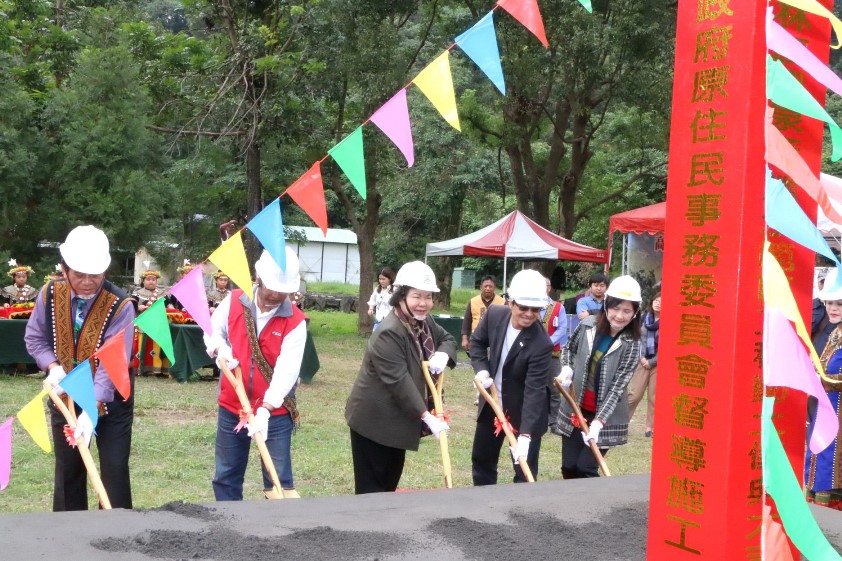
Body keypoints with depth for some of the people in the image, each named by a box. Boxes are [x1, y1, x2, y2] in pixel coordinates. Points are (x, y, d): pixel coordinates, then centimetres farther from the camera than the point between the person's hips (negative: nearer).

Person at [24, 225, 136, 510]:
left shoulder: (120, 305, -24)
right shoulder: (50, 293, -11)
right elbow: (34, 337, 2)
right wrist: (53, 366, -18)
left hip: (110, 400, -3)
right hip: (65, 396, 4)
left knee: (115, 470, -1)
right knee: (67, 469, 13)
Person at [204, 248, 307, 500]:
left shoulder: (295, 322, -14)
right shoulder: (233, 301, -5)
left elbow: (287, 371, -22)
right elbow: (212, 331, 10)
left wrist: (265, 410, -32)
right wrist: (220, 349, -14)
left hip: (275, 413, -3)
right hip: (231, 407, 3)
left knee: (279, 479, 2)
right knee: (226, 476, 14)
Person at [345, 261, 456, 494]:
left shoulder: (425, 322, 3)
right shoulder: (388, 334, -27)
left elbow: (447, 339, 16)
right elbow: (398, 381, -30)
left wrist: (443, 354, -10)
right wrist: (426, 416, -32)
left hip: (398, 418, 10)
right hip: (374, 419, -9)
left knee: (391, 480, 18)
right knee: (372, 486, -5)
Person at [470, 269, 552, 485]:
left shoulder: (541, 344, -30)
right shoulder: (494, 314, -15)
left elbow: (534, 390, -32)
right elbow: (477, 342, 4)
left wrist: (525, 434, -39)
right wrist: (481, 369, -14)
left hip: (523, 411, -6)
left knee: (525, 471, 0)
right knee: (481, 459, 20)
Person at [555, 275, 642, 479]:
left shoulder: (631, 345, -15)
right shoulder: (587, 325, -7)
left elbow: (617, 387, -19)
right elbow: (568, 349, 14)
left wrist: (598, 421, -28)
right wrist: (567, 369, -7)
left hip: (605, 416, -3)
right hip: (575, 409, 3)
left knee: (586, 468, -7)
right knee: (569, 468, 8)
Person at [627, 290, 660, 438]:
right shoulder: (643, 318, 3)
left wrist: (652, 362, -6)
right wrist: (642, 358, -4)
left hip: (658, 363, -1)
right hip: (642, 361, 1)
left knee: (654, 397, 3)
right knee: (634, 394, -1)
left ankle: (650, 427, 11)